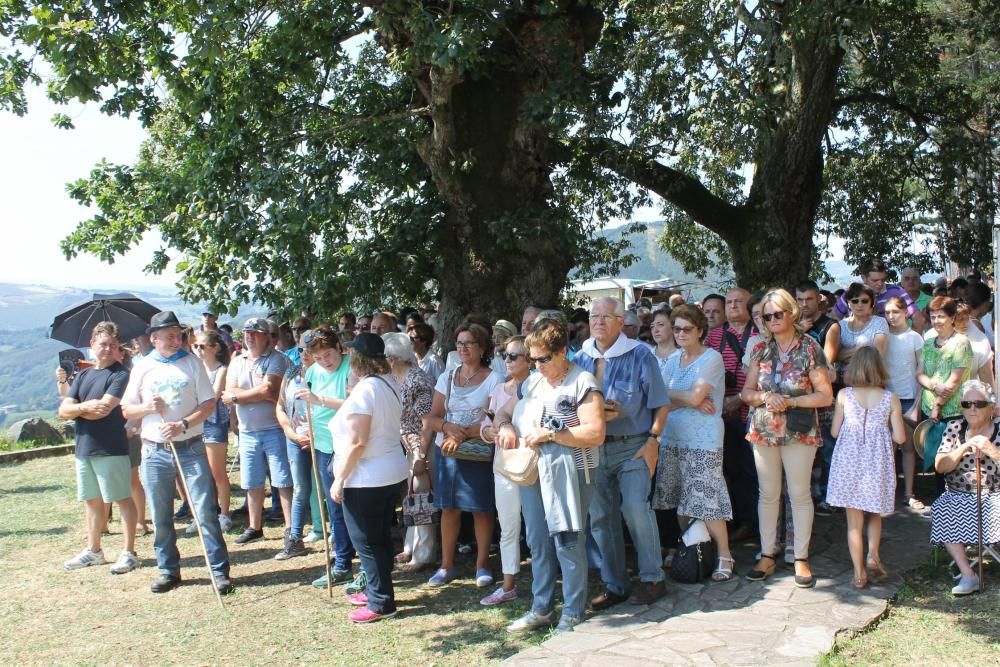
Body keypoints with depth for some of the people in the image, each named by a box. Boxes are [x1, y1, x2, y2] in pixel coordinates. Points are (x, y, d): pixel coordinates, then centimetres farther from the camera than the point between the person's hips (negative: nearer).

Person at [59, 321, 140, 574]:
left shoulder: (120, 374, -9)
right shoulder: (83, 375, 13)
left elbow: (103, 409, -19)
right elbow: (63, 411, 6)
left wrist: (76, 409, -3)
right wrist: (84, 406, -15)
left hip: (111, 449, -7)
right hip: (83, 448, 7)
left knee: (122, 499, 0)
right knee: (92, 500, 16)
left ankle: (129, 552, 6)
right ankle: (93, 550, 29)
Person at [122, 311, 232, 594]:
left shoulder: (192, 363, 2)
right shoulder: (143, 367, 6)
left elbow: (209, 403, -1)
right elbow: (127, 410, 10)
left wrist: (183, 425, -15)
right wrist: (147, 407, -11)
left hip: (191, 449, -2)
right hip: (155, 452, 2)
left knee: (206, 512, -4)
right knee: (160, 518, 9)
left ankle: (220, 570, 3)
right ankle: (168, 571, 23)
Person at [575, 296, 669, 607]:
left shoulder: (640, 354, -3)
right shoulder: (581, 358, 8)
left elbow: (660, 404, -3)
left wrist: (653, 441, -11)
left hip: (632, 446, -4)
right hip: (594, 448, 4)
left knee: (635, 507, -17)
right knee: (600, 517, 6)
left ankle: (652, 579, 0)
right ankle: (614, 586, 19)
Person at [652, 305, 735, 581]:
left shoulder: (711, 358, -7)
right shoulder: (673, 359, 11)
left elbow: (695, 396, -18)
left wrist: (670, 393, -2)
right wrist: (689, 401, -11)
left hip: (703, 442, -6)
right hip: (672, 438, 6)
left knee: (706, 500, -6)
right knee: (680, 500, 11)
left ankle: (724, 556, 9)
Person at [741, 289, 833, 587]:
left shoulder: (810, 349, -4)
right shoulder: (761, 350, 7)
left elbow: (825, 395, -6)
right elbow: (746, 392, 8)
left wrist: (791, 401, -16)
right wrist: (766, 397, -13)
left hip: (799, 432, -3)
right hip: (763, 431, 4)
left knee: (800, 494, 4)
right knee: (768, 494, 10)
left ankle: (801, 559, 15)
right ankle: (767, 556, 20)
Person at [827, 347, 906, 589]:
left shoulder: (844, 395, -4)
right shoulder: (891, 399, -4)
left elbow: (834, 431, 0)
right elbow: (899, 437, -3)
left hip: (849, 460, 0)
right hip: (877, 462, 1)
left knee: (854, 520, 6)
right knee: (874, 514, 21)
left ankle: (859, 573, 8)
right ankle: (872, 555, 1)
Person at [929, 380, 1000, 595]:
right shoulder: (954, 429, 8)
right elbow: (939, 466, -2)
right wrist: (965, 447, -14)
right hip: (958, 496, 2)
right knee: (942, 510, -28)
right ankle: (968, 575, -23)